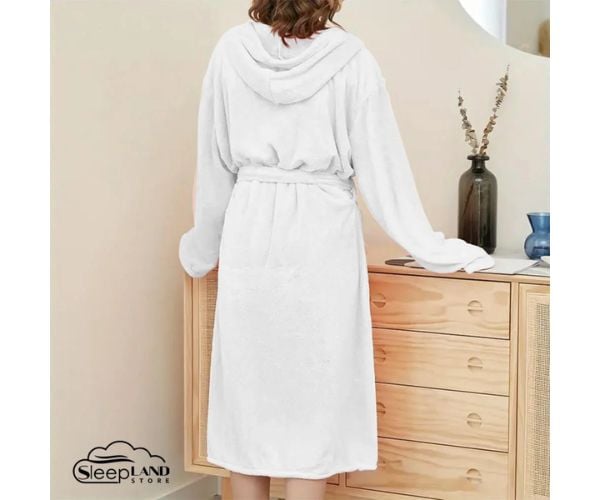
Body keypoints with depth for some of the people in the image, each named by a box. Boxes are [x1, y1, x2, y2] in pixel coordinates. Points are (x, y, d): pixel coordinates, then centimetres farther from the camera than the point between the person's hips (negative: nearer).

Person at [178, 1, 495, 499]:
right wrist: (431, 249, 5)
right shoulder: (350, 58, -6)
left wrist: (204, 247, 19)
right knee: (313, 398, 5)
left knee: (248, 388, 10)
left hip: (250, 231, 2)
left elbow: (215, 164, 6)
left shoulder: (232, 50, -1)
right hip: (322, 235, -2)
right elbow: (381, 165, -4)